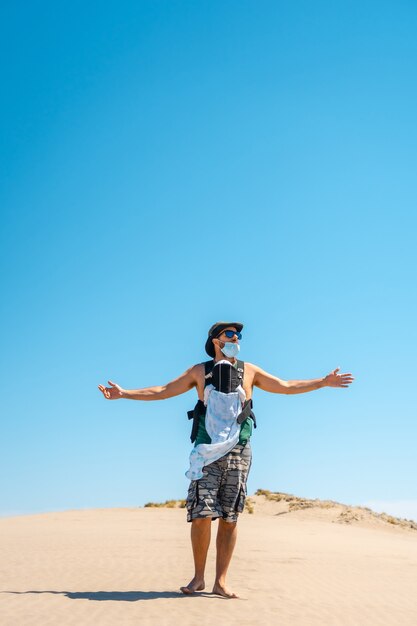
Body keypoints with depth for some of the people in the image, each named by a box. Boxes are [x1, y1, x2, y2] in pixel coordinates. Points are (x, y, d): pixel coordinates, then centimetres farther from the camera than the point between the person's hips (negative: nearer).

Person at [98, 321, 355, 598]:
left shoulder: (249, 371, 14)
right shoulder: (199, 371, 12)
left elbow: (286, 386, 19)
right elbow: (163, 391, 15)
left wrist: (323, 382, 15)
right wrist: (124, 393, 11)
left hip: (239, 450, 1)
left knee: (229, 518, 1)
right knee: (202, 515, -9)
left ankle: (220, 582, 9)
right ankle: (198, 578, 7)